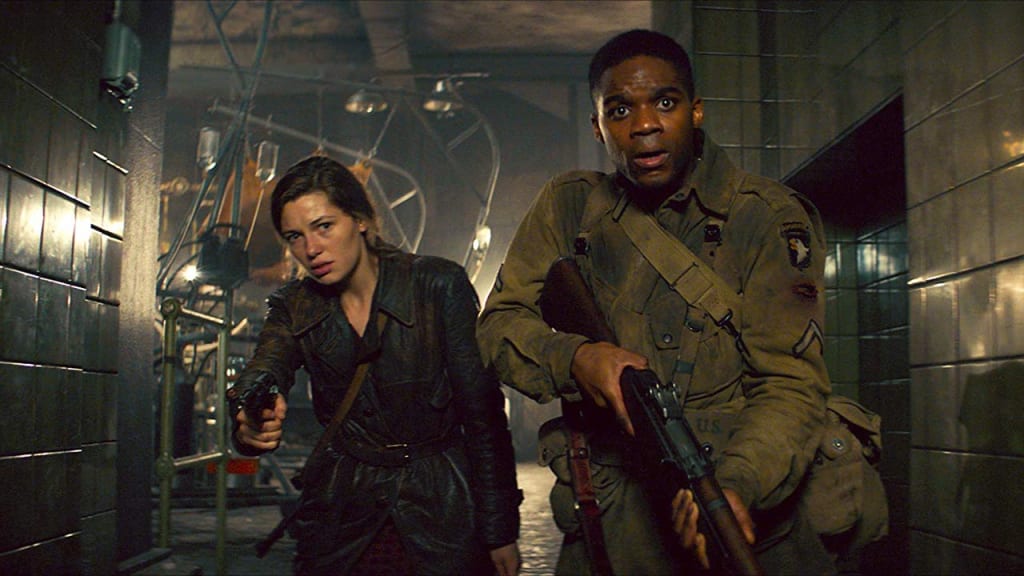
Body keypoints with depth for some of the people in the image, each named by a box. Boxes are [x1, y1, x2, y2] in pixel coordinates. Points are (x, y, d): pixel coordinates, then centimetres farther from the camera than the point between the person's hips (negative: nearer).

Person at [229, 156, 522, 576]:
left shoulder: (438, 285, -12)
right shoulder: (294, 307, 0)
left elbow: (483, 411, -10)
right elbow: (263, 374, -19)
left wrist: (501, 529, -10)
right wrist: (249, 424, -44)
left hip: (440, 507, -3)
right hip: (341, 510, 3)